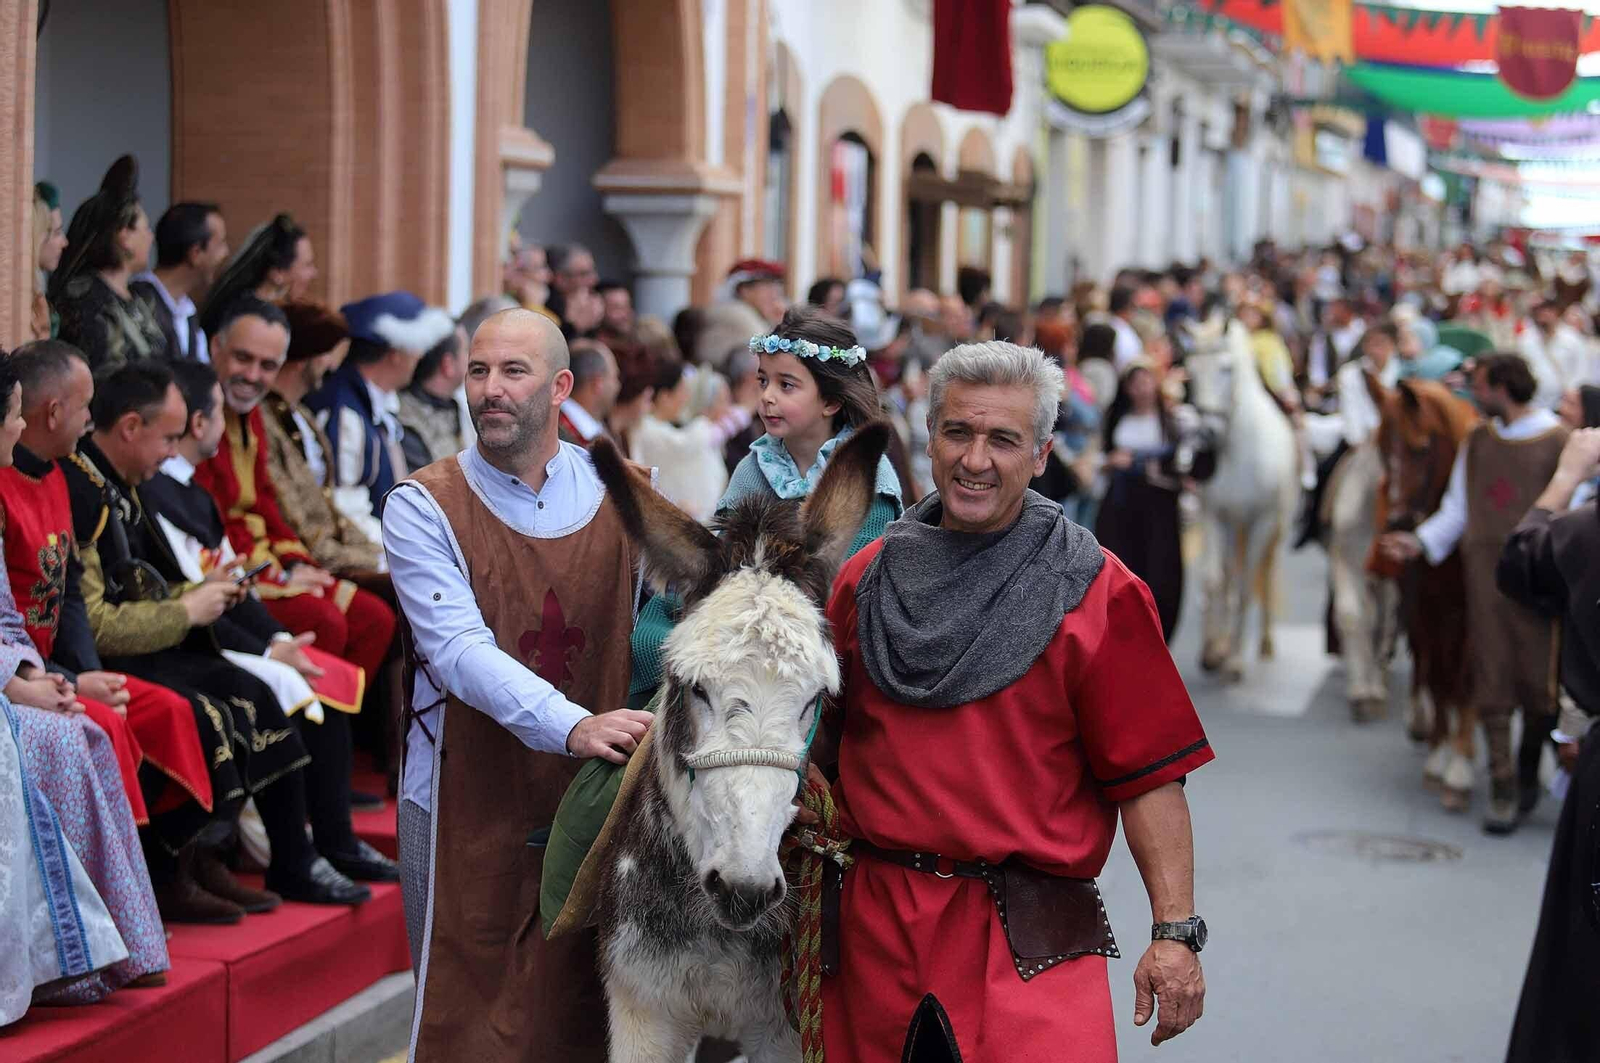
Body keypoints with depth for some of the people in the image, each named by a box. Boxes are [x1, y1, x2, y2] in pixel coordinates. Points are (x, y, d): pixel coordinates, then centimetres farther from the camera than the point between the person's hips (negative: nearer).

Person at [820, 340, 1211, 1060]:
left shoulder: (1097, 595, -4)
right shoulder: (865, 580, 8)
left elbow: (1149, 774, -7)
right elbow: (826, 731, 18)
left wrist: (1174, 932, -13)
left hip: (1027, 945, -3)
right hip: (874, 931, 4)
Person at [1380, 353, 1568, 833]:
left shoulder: (1558, 441, -5)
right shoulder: (1476, 442, 10)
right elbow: (1457, 509, 14)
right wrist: (1422, 541, -1)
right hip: (1485, 576, 4)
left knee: (1538, 683, 3)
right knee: (1492, 684, 2)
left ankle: (1527, 773, 25)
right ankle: (1503, 790, 8)